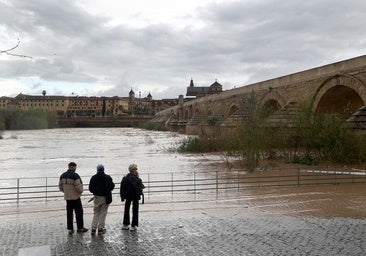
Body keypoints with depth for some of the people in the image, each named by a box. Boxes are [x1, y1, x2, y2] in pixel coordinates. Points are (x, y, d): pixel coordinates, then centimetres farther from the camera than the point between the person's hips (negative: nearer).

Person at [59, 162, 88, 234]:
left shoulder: (62, 175, 5)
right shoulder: (75, 175, -17)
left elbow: (60, 187, 10)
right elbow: (78, 187, -21)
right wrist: (81, 191, -1)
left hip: (67, 197, 6)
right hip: (75, 197, -6)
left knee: (69, 213, 10)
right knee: (79, 212, 6)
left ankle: (70, 229, 12)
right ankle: (80, 228, 13)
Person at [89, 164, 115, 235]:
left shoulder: (93, 178, -4)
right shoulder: (107, 178, -12)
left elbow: (90, 188, 0)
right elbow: (111, 187, -8)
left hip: (97, 197, 3)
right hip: (105, 198, -3)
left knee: (96, 213, 14)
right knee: (103, 213, 6)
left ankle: (93, 228, 10)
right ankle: (100, 228, 7)